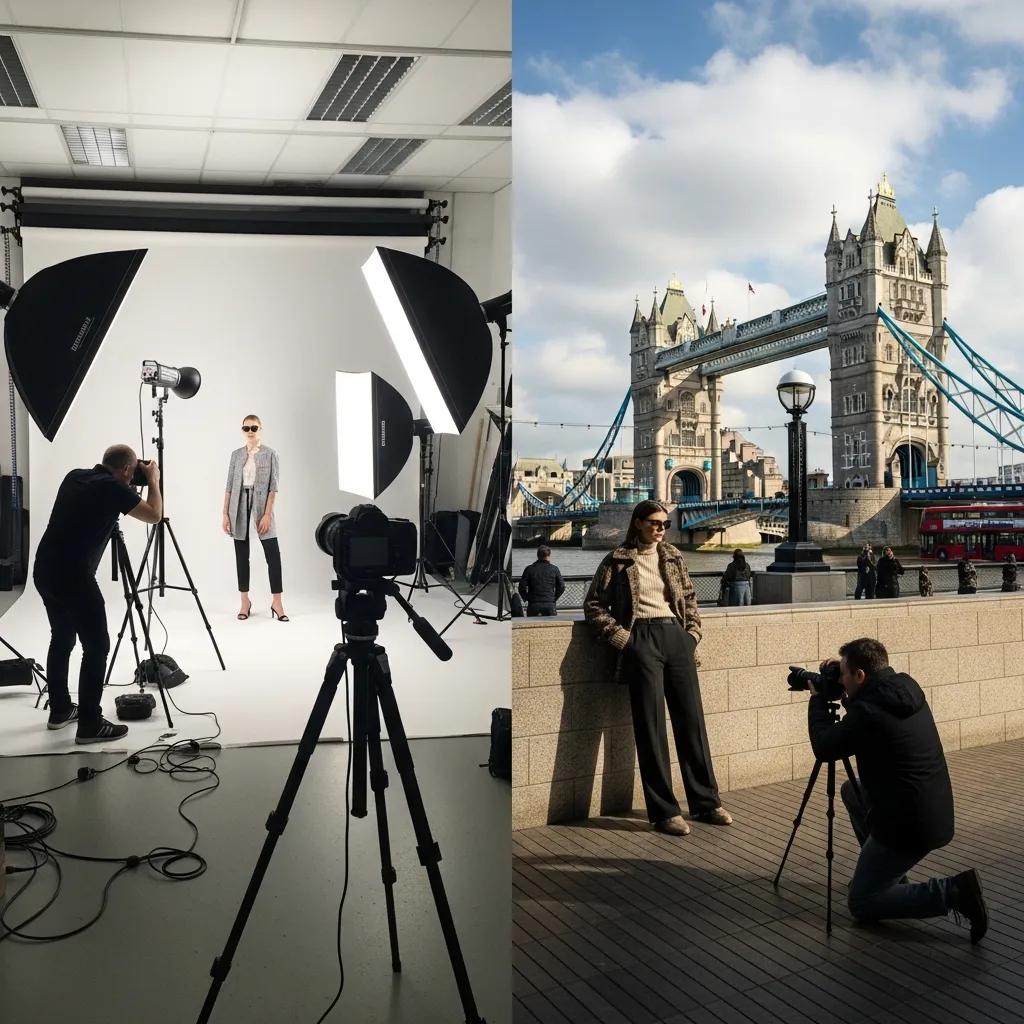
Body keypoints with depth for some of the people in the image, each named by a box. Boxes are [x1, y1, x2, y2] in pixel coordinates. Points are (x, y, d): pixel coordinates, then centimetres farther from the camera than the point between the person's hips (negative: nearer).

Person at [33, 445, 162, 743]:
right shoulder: (113, 487, -8)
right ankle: (90, 725, 0)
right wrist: (153, 480, 12)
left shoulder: (74, 477, 13)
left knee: (62, 639, 21)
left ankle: (60, 711, 31)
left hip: (44, 570, 9)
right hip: (73, 576, -9)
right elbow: (154, 516, 0)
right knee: (97, 646, -1)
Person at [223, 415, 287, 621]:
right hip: (239, 507, 3)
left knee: (273, 554, -8)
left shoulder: (270, 454, 0)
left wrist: (267, 514, -13)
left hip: (262, 506, -3)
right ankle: (245, 602, 15)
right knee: (241, 555, 6)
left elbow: (273, 487, -5)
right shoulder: (236, 454, 9)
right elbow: (229, 486, 9)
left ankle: (276, 603, -2)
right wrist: (225, 514, 2)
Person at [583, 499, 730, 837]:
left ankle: (706, 802, 19)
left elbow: (690, 599, 21)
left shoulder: (673, 558, 15)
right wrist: (621, 637, -6)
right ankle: (664, 811, 4)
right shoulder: (617, 561, 2)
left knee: (692, 720, 8)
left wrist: (693, 633, 8)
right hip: (642, 641, -4)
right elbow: (593, 605, 2)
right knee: (651, 726, -2)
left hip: (676, 638, 5)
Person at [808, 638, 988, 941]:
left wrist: (817, 698, 1)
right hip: (937, 814, 9)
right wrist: (840, 693, 11)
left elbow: (823, 747, -9)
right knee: (851, 790, 28)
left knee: (861, 904, 5)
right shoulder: (908, 689, 2)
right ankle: (884, 870, 27)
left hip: (907, 826, -9)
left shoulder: (867, 712, -23)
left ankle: (953, 892, -8)